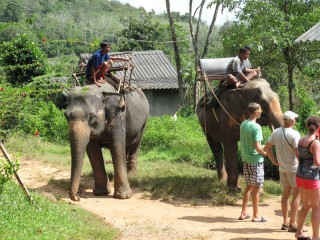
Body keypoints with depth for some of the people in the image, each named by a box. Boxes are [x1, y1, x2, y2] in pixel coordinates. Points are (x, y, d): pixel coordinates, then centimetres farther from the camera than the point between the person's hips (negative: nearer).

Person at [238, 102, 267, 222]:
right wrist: (264, 153, -2)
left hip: (245, 159, 7)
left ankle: (243, 213, 21)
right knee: (256, 188, 3)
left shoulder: (243, 125, 6)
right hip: (255, 160, -7)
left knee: (249, 186, 18)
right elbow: (257, 147, -22)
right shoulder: (256, 127, -19)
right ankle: (256, 215, 11)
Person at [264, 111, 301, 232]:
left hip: (282, 168, 7)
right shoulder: (294, 134, -19)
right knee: (297, 194, 1)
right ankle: (292, 224, 0)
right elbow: (298, 152, -22)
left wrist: (274, 161, 13)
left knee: (286, 193, 16)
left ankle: (285, 222, 21)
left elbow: (267, 147, 8)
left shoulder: (276, 132, 3)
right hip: (294, 168, -7)